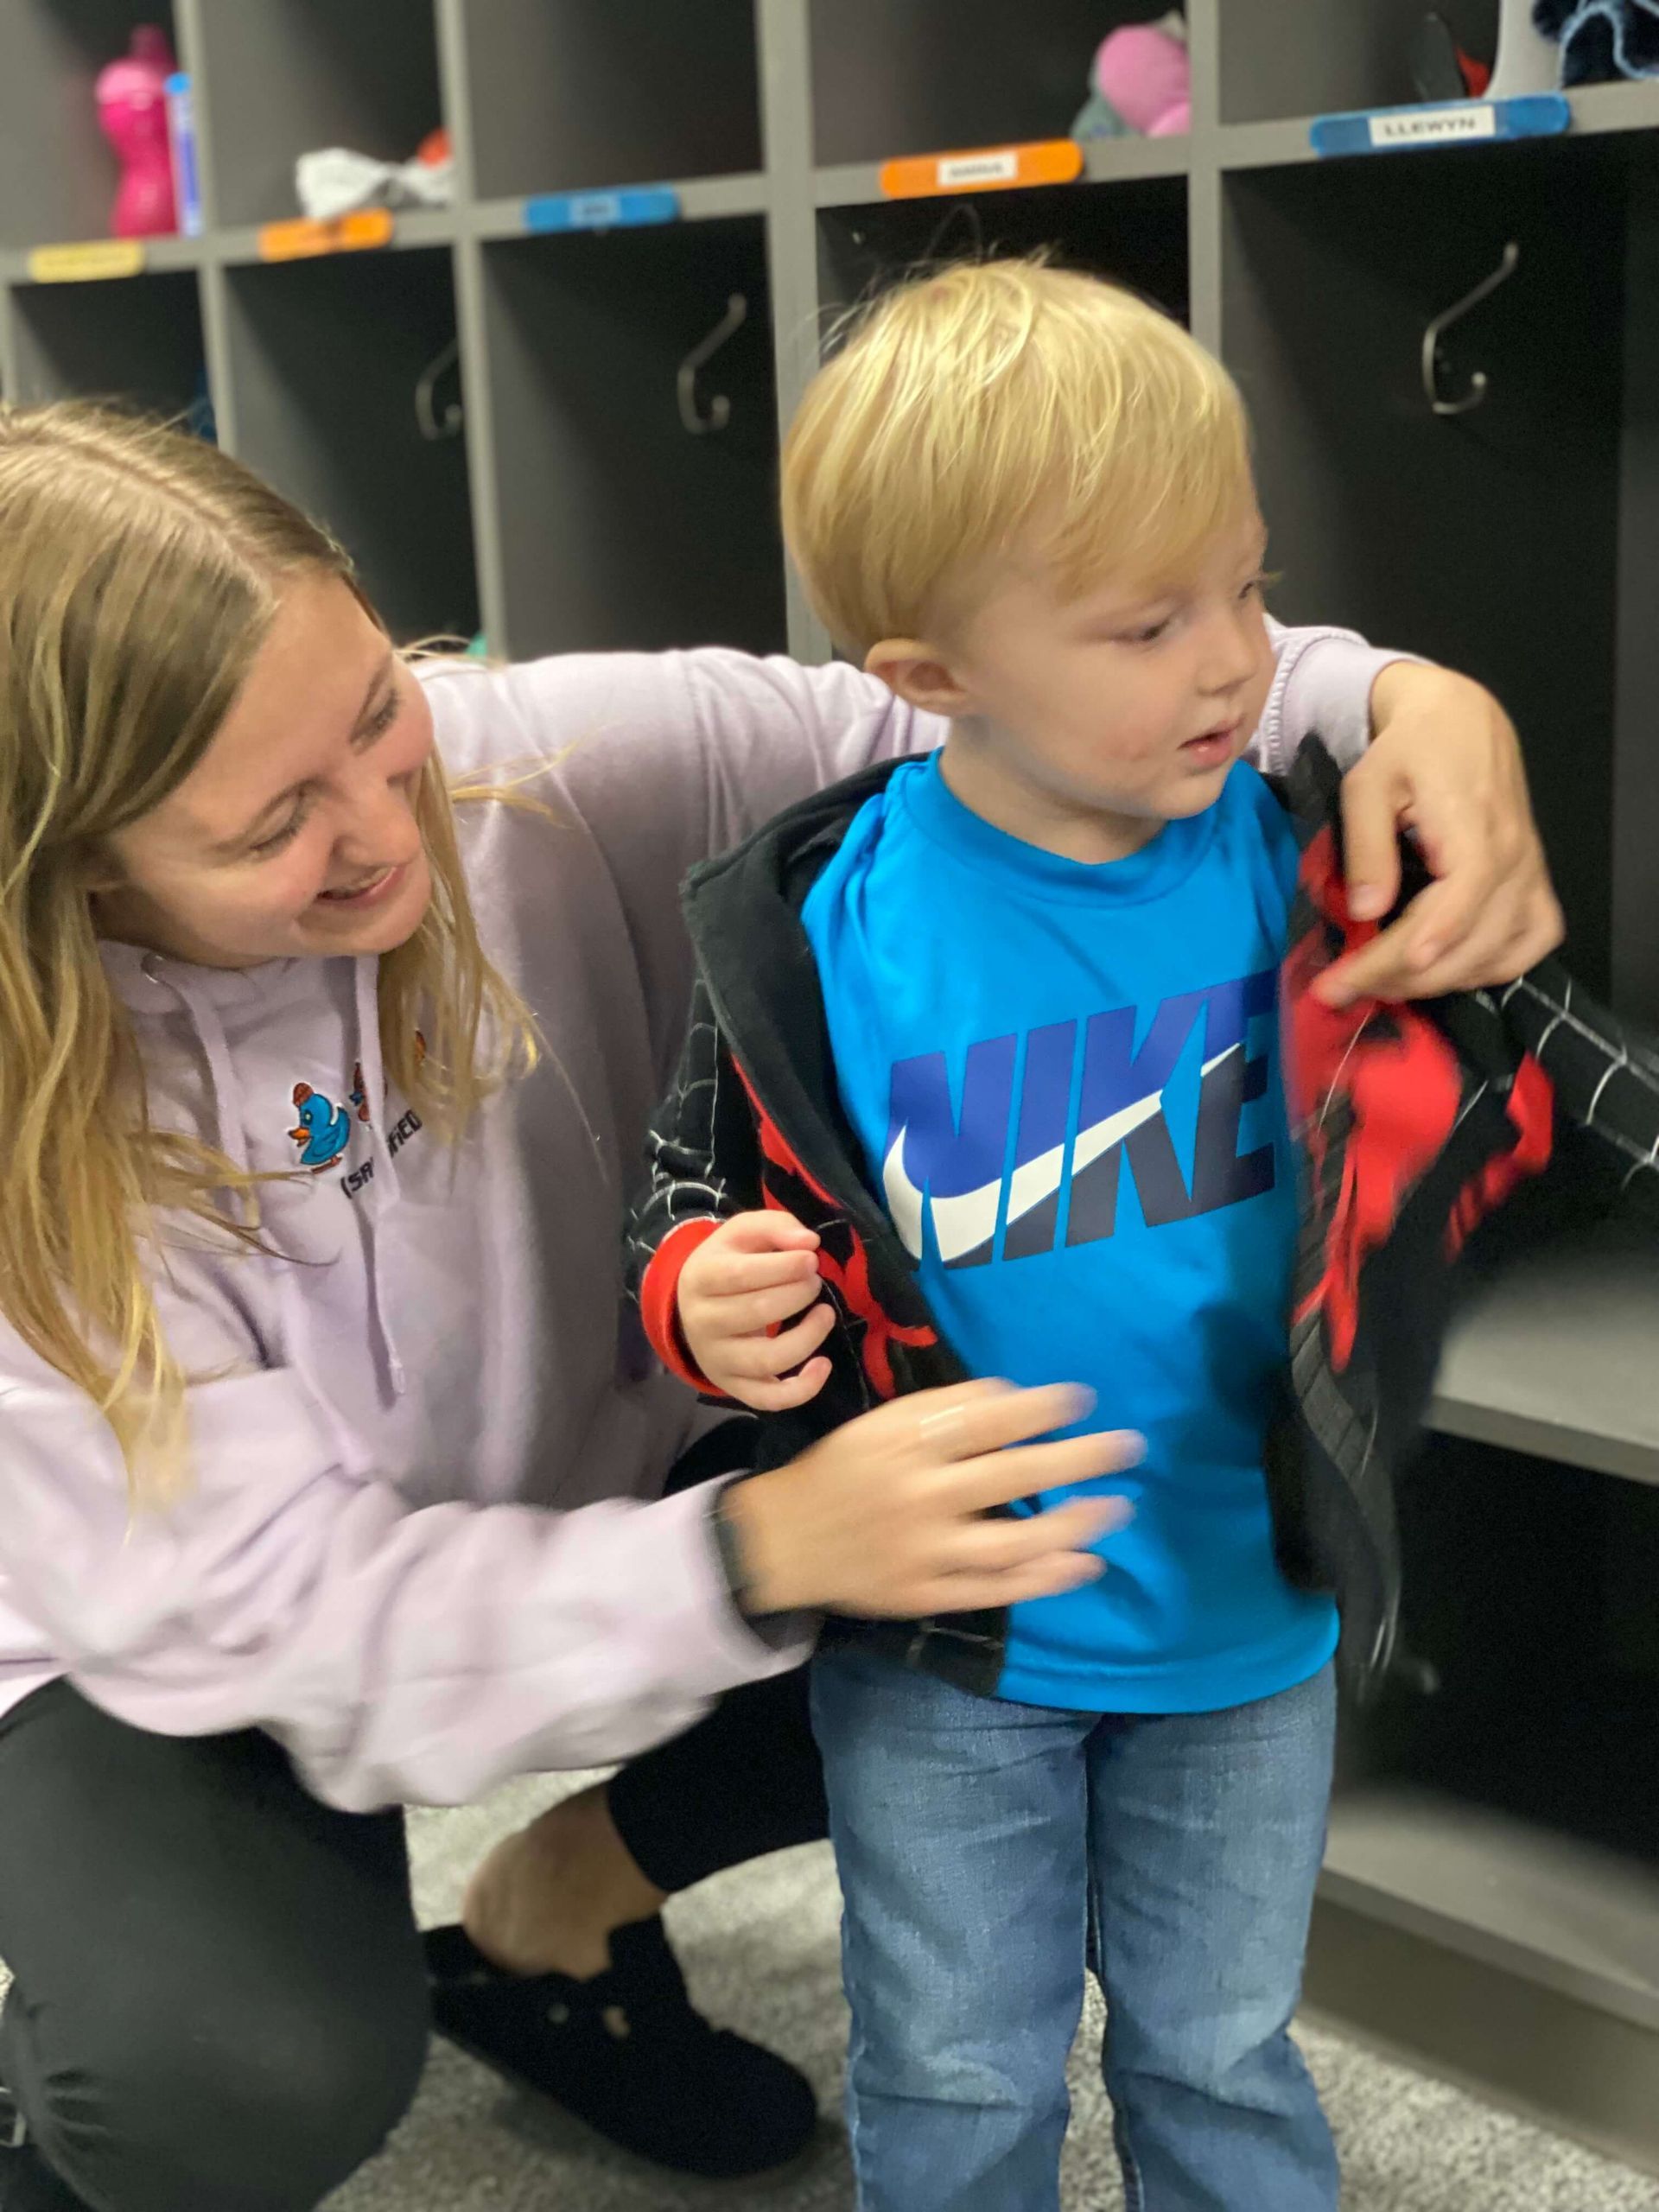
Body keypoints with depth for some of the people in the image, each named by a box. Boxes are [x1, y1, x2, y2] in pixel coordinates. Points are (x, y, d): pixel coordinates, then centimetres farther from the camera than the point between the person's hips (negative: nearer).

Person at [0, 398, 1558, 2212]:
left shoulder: (546, 766, -24)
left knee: (1036, 1575, -15)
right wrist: (756, 1560, -47)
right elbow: (279, 1618, -31)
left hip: (580, 1490, 4)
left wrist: (1380, 694, -37)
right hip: (157, 1652, -4)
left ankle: (560, 1898, 10)